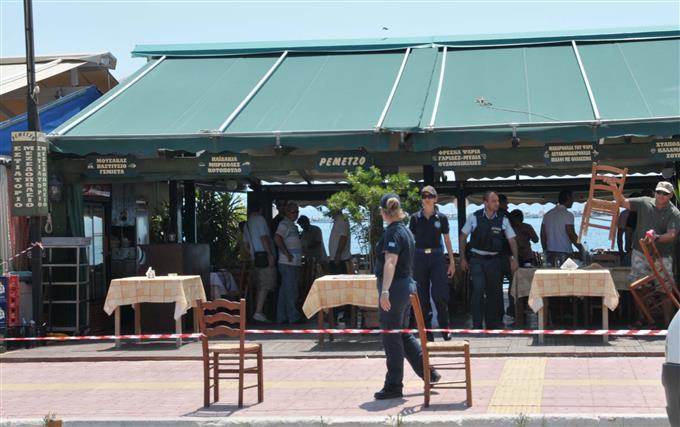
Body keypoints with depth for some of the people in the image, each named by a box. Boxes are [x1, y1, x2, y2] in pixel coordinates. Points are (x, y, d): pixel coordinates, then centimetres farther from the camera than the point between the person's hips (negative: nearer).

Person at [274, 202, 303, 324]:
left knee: (285, 291, 11)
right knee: (291, 291, -7)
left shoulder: (292, 225, 20)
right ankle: (293, 316, -4)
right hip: (288, 263, -10)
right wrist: (287, 254, -22)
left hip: (294, 263, 10)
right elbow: (277, 238, -24)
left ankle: (281, 317, 14)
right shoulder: (284, 224, -9)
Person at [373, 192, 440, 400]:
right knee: (403, 335, 18)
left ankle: (393, 386, 6)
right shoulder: (406, 230, 13)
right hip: (407, 284, 9)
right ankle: (428, 372, 20)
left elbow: (390, 262, -25)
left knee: (392, 338, -1)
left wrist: (385, 291, -31)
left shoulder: (392, 232, -15)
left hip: (395, 287, -9)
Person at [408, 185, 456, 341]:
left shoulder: (441, 218, 3)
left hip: (437, 257, -1)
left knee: (440, 295, -8)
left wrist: (452, 262, 6)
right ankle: (427, 333, 11)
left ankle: (445, 328, 9)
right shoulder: (415, 218, 3)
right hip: (420, 257, 1)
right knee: (422, 297, 3)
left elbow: (447, 240, 8)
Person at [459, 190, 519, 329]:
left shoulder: (503, 220, -1)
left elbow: (512, 240, 4)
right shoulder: (474, 217, -5)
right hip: (477, 259, -3)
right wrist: (463, 259, 1)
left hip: (494, 259, 3)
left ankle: (492, 322, 27)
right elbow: (463, 237, 3)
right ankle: (477, 325, -6)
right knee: (478, 289, -14)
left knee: (494, 292, 10)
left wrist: (515, 259, -5)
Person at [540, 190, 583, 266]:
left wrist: (545, 251, 19)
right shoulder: (567, 215, -8)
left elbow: (543, 235, 12)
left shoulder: (547, 214, 12)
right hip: (564, 253, -6)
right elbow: (571, 235, -12)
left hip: (550, 253, 6)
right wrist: (581, 248, -1)